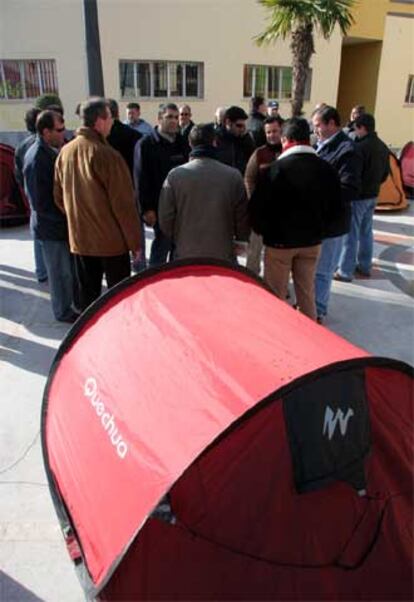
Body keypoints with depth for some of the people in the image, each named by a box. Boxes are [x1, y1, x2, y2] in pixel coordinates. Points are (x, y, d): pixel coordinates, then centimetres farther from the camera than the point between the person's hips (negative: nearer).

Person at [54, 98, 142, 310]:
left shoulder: (65, 152, 2)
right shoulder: (107, 155, -17)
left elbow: (59, 197, 8)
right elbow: (123, 203, -16)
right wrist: (134, 241, -8)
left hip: (79, 238, 6)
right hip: (111, 239, -6)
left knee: (87, 293, 16)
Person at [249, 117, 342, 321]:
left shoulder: (276, 168, -18)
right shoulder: (326, 169, -2)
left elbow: (257, 207, -15)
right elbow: (335, 207, 5)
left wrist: (264, 231, 2)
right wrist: (317, 228, 16)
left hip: (279, 241, -5)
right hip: (312, 241, 5)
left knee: (276, 296, 10)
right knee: (307, 293, 17)